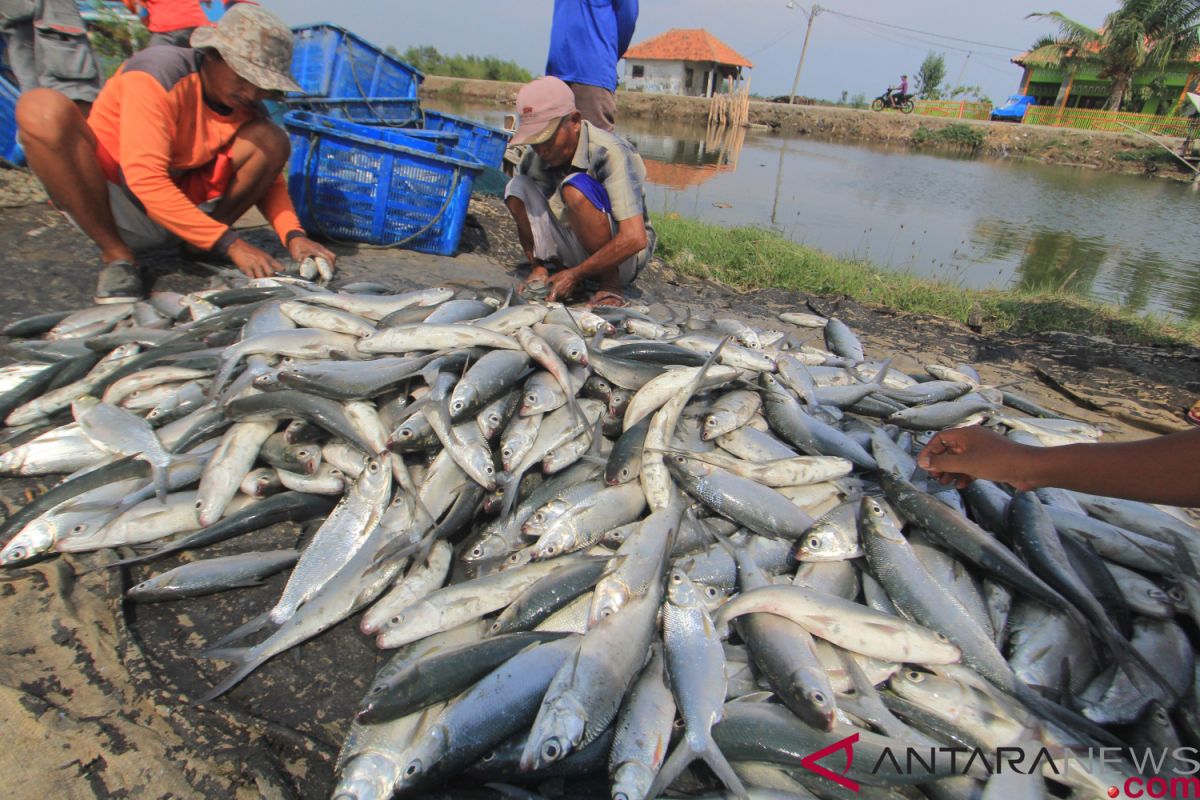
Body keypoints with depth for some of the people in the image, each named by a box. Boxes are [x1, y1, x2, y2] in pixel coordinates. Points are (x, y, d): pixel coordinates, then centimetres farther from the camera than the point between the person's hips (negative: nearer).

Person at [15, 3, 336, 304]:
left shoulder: (248, 109, -5)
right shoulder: (158, 74, -21)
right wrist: (229, 243, -35)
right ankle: (115, 256, -17)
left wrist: (294, 235, -17)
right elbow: (145, 179, -29)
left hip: (179, 206, 3)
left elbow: (269, 180, 4)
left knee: (272, 142, -14)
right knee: (42, 109, -32)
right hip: (106, 207, -3)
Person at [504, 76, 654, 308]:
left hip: (625, 254, -5)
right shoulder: (538, 157, -7)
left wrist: (575, 274, -28)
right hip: (582, 249, 6)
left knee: (576, 188, -32)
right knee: (517, 187, -11)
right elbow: (525, 214, 5)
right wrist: (539, 266, -10)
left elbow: (635, 239, -33)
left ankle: (610, 285, -18)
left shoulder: (609, 152, -25)